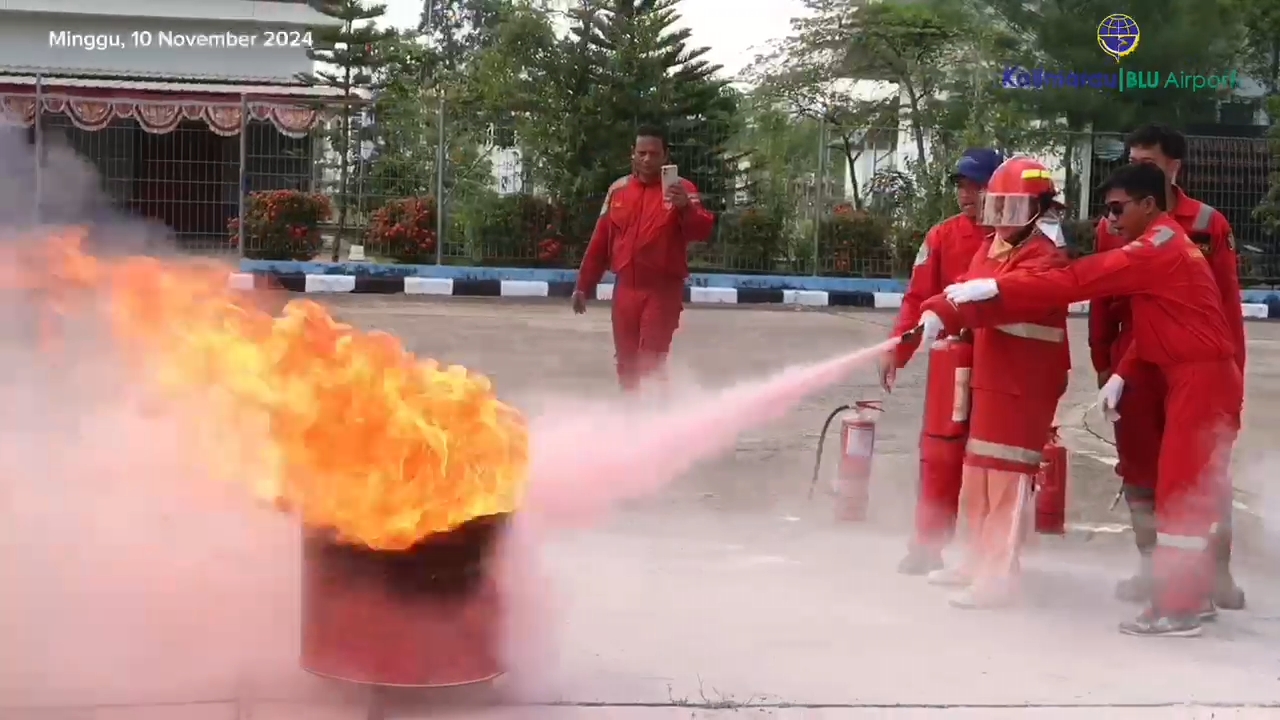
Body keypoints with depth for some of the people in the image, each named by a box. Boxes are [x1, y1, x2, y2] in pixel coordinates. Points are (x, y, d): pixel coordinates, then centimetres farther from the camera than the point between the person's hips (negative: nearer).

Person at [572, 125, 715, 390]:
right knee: (626, 362, 11)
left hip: (663, 290, -4)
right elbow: (600, 241, 13)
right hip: (625, 289, 5)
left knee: (651, 361, -9)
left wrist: (686, 207, -38)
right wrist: (583, 285, 13)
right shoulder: (618, 189, 8)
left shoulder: (681, 189, -4)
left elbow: (703, 231, -19)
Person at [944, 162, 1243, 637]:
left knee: (1179, 491, -6)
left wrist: (995, 288, -25)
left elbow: (1076, 281, -24)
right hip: (1197, 379, 10)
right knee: (1191, 490, 15)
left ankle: (1177, 609, -1)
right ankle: (1192, 593, 23)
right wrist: (1122, 374, 5)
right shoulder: (1164, 245, 16)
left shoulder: (1156, 249, -17)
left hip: (1201, 380, -10)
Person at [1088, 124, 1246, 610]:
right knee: (1138, 465, 9)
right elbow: (1101, 299, 7)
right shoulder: (1112, 226, 5)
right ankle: (1149, 567, 20)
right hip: (1134, 361, 3)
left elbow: (1227, 301, -3)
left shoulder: (1208, 224, -3)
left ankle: (1219, 573, 9)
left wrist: (1231, 367, -6)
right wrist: (1102, 362, 5)